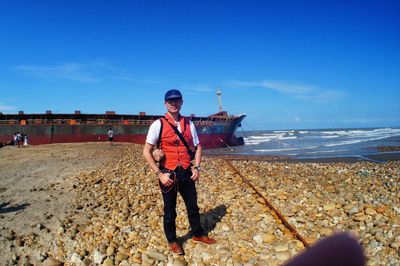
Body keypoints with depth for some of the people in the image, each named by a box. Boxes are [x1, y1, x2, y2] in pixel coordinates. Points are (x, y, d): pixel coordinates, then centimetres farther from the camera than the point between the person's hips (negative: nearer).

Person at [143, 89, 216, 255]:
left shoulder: (189, 123, 3)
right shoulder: (158, 124, -10)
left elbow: (198, 146, 12)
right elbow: (146, 152, -10)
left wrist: (196, 167, 0)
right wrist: (159, 174, -15)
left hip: (187, 173, 4)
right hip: (168, 174, -3)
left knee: (193, 206, 19)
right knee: (170, 211, 13)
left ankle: (198, 234, 41)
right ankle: (172, 241, 34)